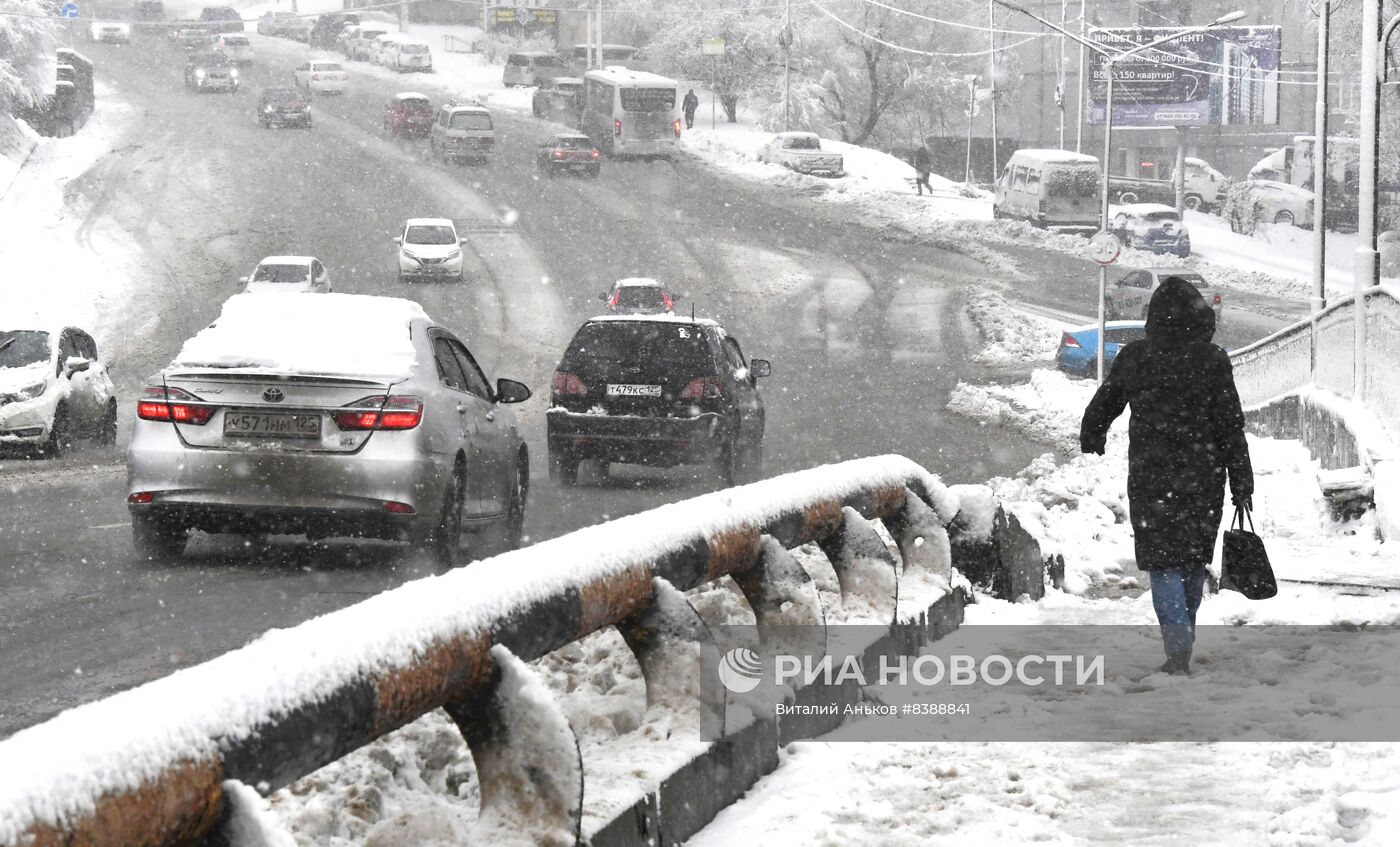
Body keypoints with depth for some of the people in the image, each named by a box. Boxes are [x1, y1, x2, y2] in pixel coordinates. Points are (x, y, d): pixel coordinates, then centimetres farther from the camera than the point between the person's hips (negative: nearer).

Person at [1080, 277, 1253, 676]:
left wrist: (1090, 440, 33)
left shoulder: (1134, 358, -3)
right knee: (1193, 561, 17)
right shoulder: (1212, 361, -6)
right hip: (1203, 477, 1)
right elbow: (1231, 426, -5)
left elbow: (1102, 406, 12)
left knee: (1164, 565, 0)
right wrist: (1242, 485, 2)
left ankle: (1178, 648, -15)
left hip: (1150, 477, -1)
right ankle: (1182, 641, 29)